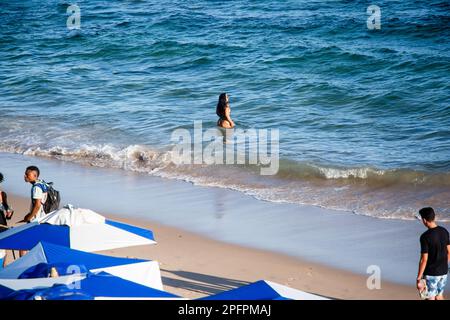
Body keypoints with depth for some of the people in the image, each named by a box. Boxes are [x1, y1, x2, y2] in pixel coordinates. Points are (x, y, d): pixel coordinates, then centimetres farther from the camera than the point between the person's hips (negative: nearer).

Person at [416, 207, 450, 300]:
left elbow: (424, 260, -19)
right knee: (439, 296, 20)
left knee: (430, 298, 5)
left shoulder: (425, 237, -20)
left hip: (431, 273, -6)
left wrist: (419, 279, -13)